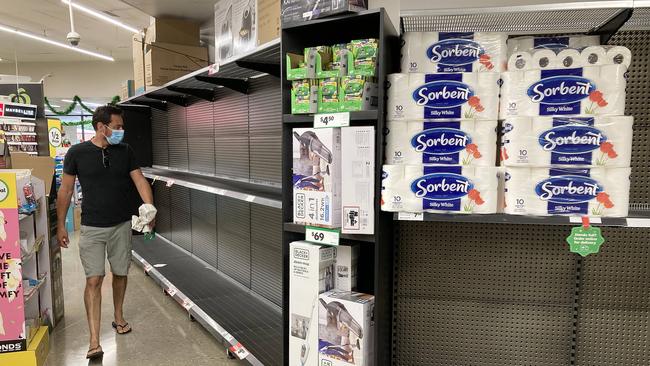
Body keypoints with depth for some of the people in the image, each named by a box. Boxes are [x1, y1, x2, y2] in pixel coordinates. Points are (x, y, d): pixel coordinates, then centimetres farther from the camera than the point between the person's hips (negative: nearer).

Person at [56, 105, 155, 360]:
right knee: (94, 280, -7)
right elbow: (66, 190, 1)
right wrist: (61, 225, 1)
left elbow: (140, 180, -1)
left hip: (121, 224, 3)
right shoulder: (77, 153, -5)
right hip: (92, 227, -3)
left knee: (120, 274, 14)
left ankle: (119, 317, 37)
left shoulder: (125, 151, 2)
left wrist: (149, 207, -18)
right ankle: (94, 342, -3)